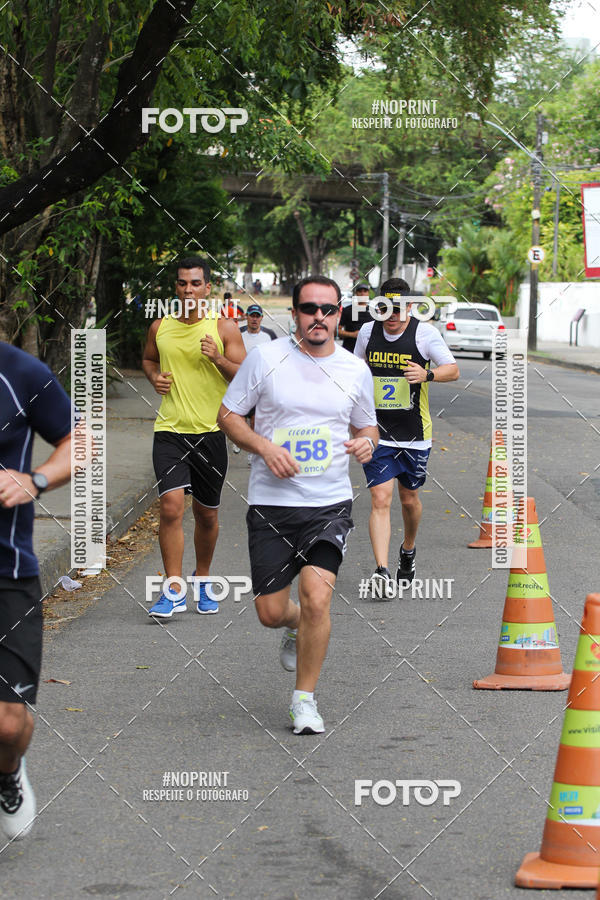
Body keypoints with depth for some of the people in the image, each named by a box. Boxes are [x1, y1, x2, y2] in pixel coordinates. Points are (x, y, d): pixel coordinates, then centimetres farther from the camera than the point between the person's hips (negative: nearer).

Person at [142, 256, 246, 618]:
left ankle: (203, 581, 34)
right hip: (170, 429, 1)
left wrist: (218, 359, -21)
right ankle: (173, 592, -11)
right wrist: (155, 377, 3)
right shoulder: (160, 327, 5)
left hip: (211, 432, 0)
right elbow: (149, 359, 25)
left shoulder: (224, 328, -2)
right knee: (171, 505, -15)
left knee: (207, 513, 11)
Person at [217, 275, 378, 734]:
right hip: (271, 504, 0)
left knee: (316, 596, -19)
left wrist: (366, 442, -5)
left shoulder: (356, 370, 4)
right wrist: (265, 447, -13)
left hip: (330, 503, 0)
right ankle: (297, 627, 42)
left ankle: (305, 699, -1)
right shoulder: (265, 357, -2)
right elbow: (228, 415, 4)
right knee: (270, 612, 2)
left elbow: (366, 426, 19)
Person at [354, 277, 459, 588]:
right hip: (377, 432, 1)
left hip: (414, 433, 0)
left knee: (409, 498, 14)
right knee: (380, 499, -11)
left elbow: (453, 370, -2)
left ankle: (408, 551, 42)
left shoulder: (425, 333, -7)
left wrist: (428, 374, -22)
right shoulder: (368, 332, 2)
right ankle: (382, 571, -17)